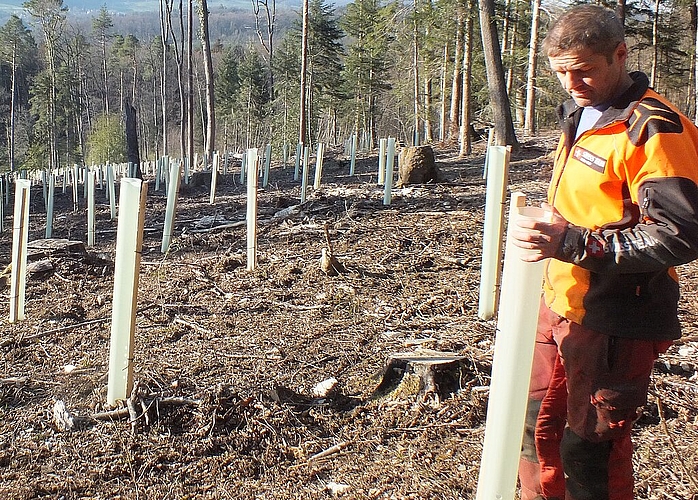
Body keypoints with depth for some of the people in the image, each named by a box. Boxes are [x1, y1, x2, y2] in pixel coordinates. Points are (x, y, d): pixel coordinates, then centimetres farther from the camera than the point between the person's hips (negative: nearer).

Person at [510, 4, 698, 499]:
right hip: (562, 306, 9)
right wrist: (548, 228, 10)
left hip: (615, 320, -9)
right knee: (539, 424, 19)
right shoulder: (580, 115, 11)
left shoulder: (653, 128, -19)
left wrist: (572, 242, -29)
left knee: (589, 448, 5)